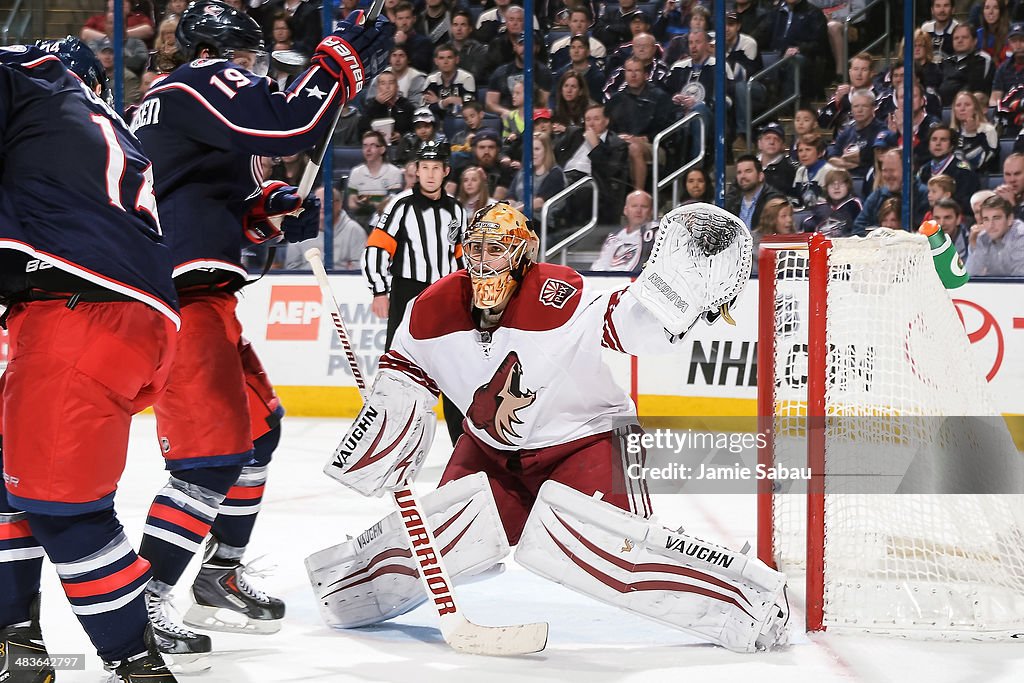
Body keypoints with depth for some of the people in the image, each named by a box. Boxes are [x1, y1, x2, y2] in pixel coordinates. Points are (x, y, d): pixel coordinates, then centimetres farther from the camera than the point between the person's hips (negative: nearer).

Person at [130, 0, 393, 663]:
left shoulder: (170, 101, 26)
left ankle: (220, 577, 30)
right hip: (178, 296, -11)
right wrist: (343, 61, -11)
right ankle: (143, 603, -14)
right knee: (215, 449, -16)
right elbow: (286, 126, -22)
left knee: (258, 425, 22)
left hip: (201, 295, 11)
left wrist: (268, 210, 12)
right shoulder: (201, 84, -6)